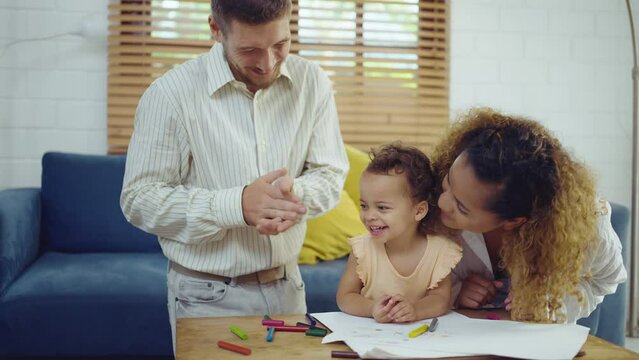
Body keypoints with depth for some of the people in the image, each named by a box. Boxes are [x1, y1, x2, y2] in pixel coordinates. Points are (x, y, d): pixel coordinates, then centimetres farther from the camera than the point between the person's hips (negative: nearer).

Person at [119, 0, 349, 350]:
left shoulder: (312, 82, -4)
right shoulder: (171, 93, -16)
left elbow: (330, 175, 1)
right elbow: (140, 198, -14)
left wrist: (294, 193, -23)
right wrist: (238, 205, -26)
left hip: (287, 285, 4)